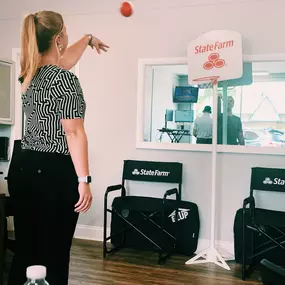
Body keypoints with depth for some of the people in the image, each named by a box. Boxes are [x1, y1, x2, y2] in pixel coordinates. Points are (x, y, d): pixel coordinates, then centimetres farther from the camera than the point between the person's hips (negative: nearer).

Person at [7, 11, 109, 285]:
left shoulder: (29, 73, 11)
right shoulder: (65, 79, -12)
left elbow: (63, 60, 32)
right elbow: (73, 132, -17)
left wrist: (88, 39, 48)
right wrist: (84, 180, -15)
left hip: (22, 168, 8)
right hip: (54, 172, -8)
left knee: (24, 251, 14)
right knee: (53, 255, 2)